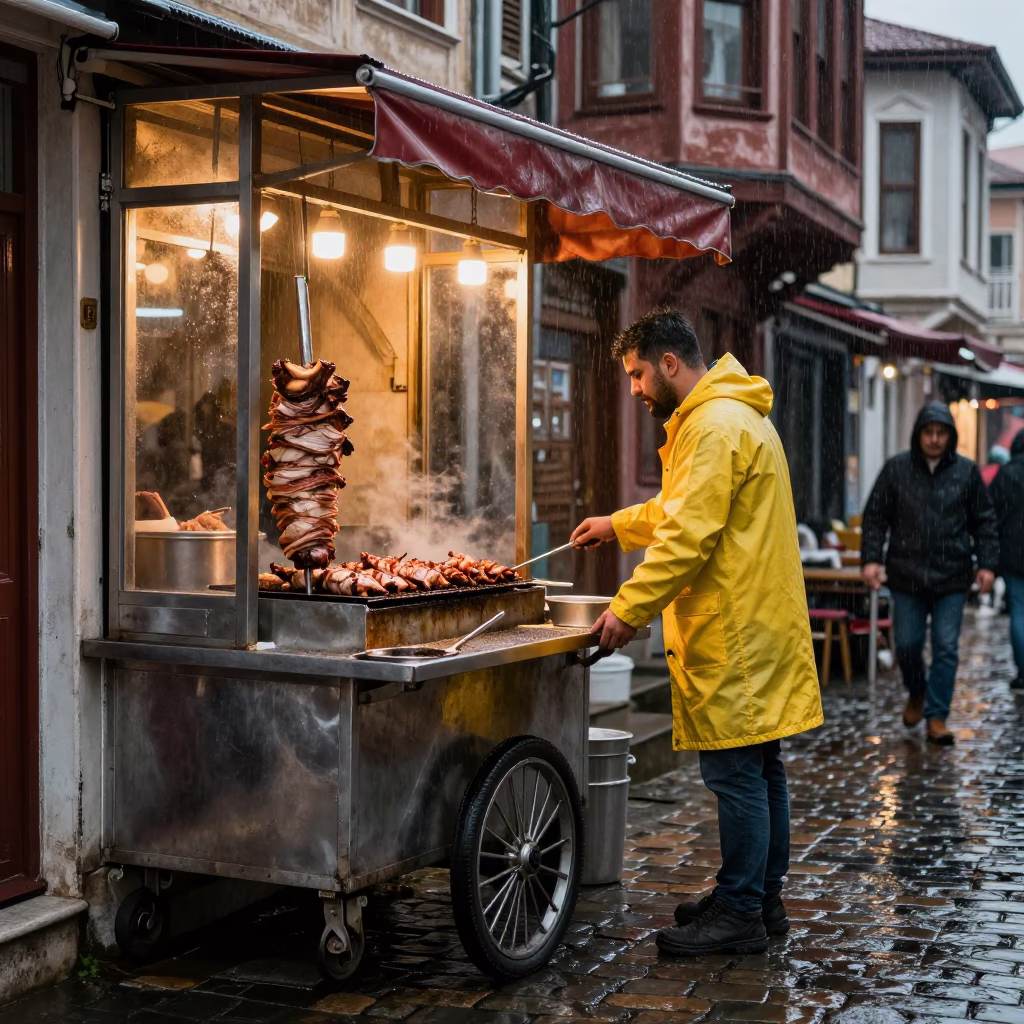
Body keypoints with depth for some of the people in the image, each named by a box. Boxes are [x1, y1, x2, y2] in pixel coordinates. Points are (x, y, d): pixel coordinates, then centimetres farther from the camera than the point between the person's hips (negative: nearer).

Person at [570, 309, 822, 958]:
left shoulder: (714, 427, -16)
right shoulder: (737, 416, 19)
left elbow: (688, 536, -22)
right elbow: (686, 510, 31)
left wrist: (629, 609, -18)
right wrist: (618, 525, 28)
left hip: (735, 635, -11)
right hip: (760, 624, 11)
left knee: (735, 771, -5)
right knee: (760, 768, 15)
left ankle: (740, 915, 1)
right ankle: (764, 899, 23)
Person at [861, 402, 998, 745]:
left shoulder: (967, 472, 3)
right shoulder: (896, 469, 2)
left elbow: (984, 521, 7)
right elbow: (875, 516, 3)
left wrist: (986, 563, -2)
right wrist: (870, 558, -7)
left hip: (952, 577, 0)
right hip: (907, 575, 0)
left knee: (946, 648, 0)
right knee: (907, 644, 7)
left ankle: (937, 717, 8)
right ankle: (916, 694, 35)